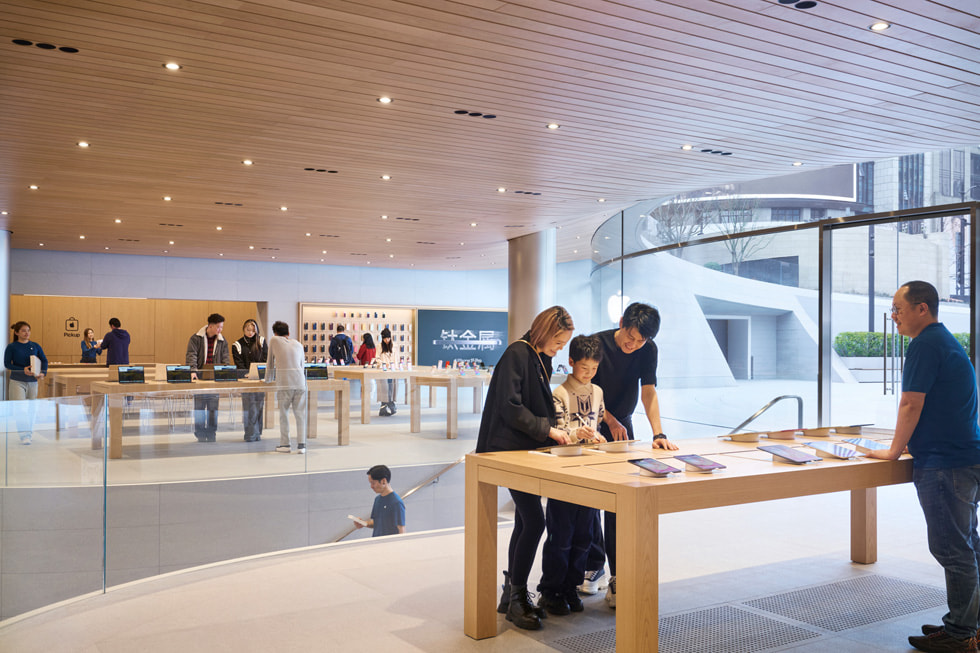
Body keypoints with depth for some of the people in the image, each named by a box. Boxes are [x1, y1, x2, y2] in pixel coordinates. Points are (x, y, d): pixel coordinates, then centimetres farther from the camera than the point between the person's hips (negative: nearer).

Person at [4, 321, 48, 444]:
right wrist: (23, 370, -20)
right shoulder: (11, 347, -2)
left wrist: (43, 373, -12)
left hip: (33, 382, 4)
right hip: (17, 382, -3)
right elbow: (7, 364, -6)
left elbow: (44, 360, 6)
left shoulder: (35, 346, 7)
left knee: (32, 409, 10)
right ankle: (24, 436, -9)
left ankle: (30, 432, 28)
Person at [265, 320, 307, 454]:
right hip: (300, 382, 3)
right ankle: (301, 445, 0)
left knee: (284, 413, 6)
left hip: (284, 382, -3)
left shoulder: (274, 340, 14)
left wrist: (268, 379, 33)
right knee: (300, 413, 5)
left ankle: (284, 445, 8)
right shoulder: (298, 344, 21)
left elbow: (271, 362, 19)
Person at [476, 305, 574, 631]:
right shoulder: (516, 354, -15)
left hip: (529, 450, 9)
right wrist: (547, 430, -16)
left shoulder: (542, 359, 14)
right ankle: (517, 596, 2)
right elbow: (510, 407, -21)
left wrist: (560, 428, 6)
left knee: (524, 522, 12)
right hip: (510, 450, -9)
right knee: (534, 521, -11)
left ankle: (512, 594, 22)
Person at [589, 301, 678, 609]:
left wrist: (658, 434, -28)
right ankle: (594, 565, 20)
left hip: (622, 426, 1)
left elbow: (648, 392, -16)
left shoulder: (648, 351, -9)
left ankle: (618, 575, 0)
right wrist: (610, 421, -22)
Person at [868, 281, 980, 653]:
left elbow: (911, 405, -16)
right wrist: (911, 443, 29)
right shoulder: (946, 341, 19)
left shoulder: (926, 345, -15)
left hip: (944, 464, -11)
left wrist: (894, 451, -6)